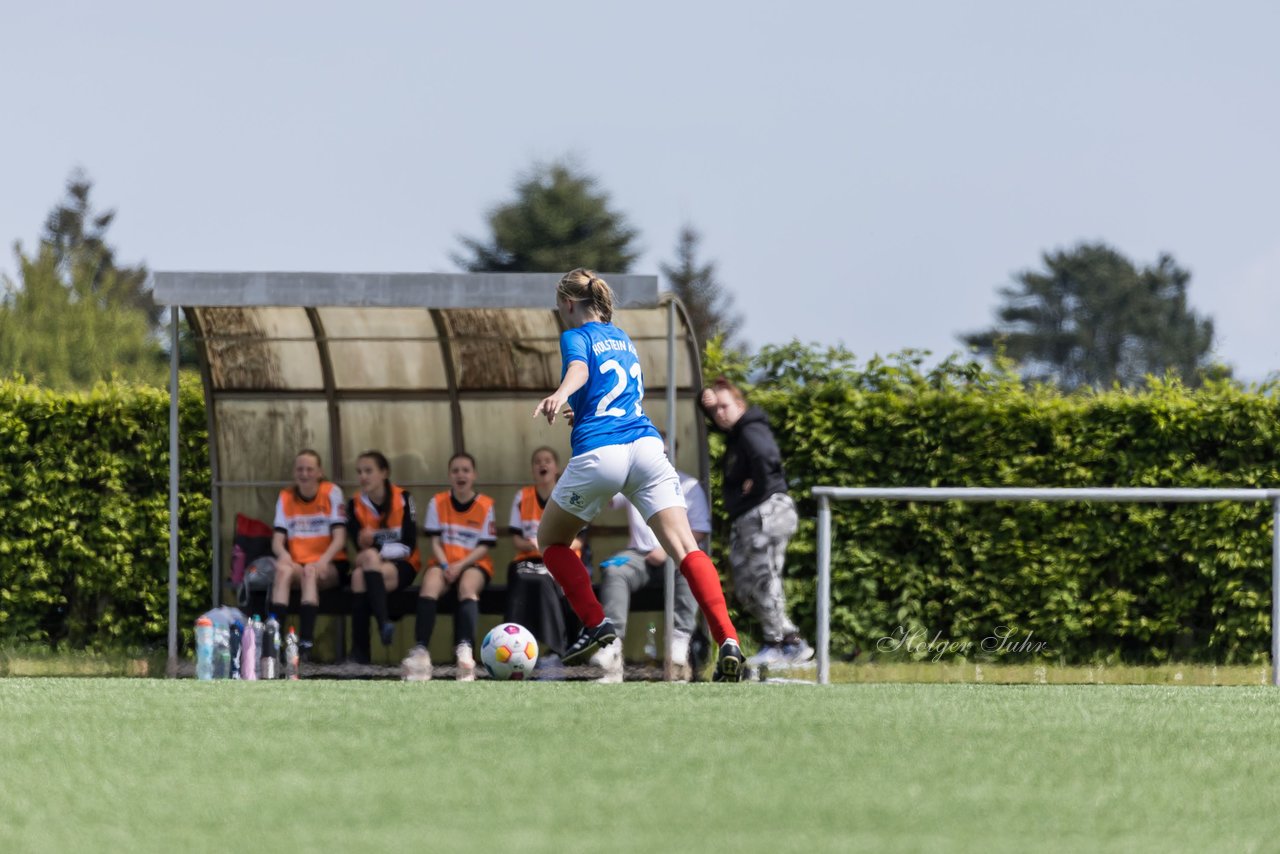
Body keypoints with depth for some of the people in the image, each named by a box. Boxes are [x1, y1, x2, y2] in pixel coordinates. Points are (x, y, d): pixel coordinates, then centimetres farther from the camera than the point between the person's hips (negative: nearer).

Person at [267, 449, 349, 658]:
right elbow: (277, 540, 1)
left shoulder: (331, 492, -1)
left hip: (329, 566, -2)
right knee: (283, 570, -31)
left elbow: (339, 539, -8)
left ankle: (306, 641, -43)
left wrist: (323, 561, -26)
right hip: (297, 564, 2)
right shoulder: (285, 497, 8)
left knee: (310, 571, -35)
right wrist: (282, 553, -23)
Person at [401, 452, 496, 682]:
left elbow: (484, 547, -3)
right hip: (444, 562, 1)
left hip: (473, 564, -1)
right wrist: (444, 565, -15)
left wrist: (460, 565, -17)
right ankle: (420, 652, -45)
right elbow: (435, 542, 3)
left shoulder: (485, 506, 1)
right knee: (430, 584, -32)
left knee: (467, 586, -36)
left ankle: (465, 650, -53)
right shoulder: (438, 503, 5)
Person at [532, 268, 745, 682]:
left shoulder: (576, 337, 7)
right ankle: (728, 639, -29)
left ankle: (595, 624, 7)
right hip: (647, 445, 5)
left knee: (551, 540, 20)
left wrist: (559, 395, -38)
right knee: (685, 548, -9)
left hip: (598, 453, -5)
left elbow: (578, 370, -18)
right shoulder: (623, 340, 26)